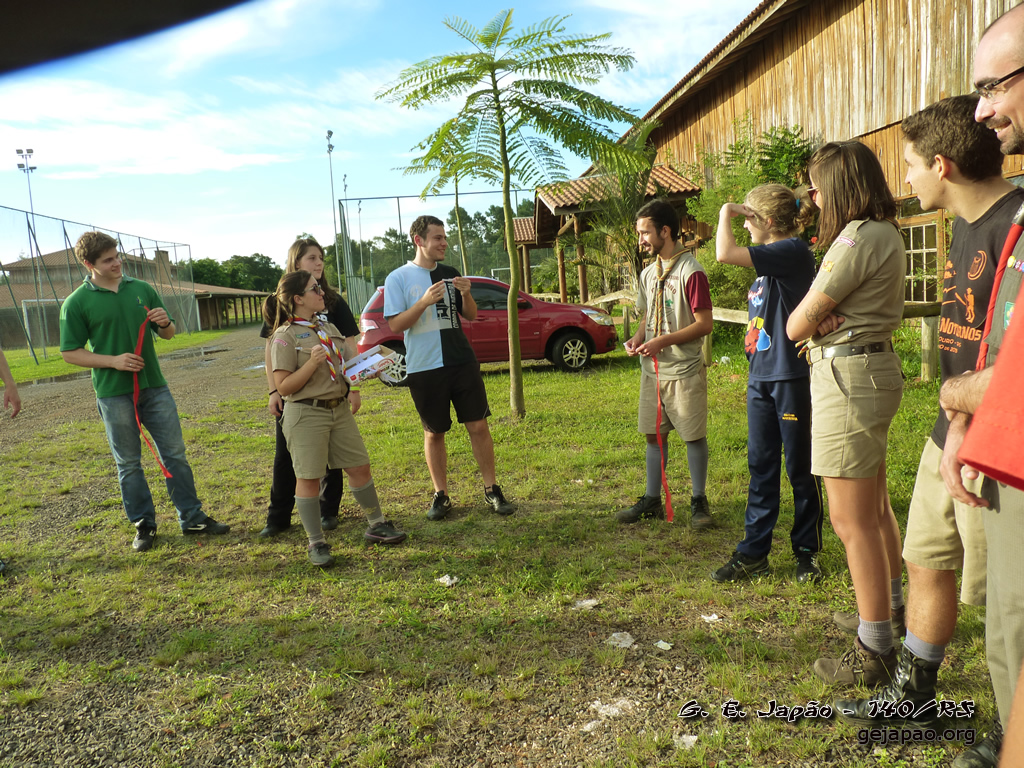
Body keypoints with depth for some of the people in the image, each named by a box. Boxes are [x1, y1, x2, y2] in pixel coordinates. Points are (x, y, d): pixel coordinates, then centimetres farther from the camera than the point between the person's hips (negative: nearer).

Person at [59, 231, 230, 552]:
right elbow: (70, 353, -3)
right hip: (114, 393, -3)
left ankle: (192, 518, 16)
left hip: (155, 387, 3)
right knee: (129, 464, 7)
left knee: (175, 454, 6)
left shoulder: (142, 289, 7)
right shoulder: (76, 303, -4)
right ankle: (143, 524, 20)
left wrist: (165, 323, -9)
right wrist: (114, 360, -16)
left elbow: (168, 334, 14)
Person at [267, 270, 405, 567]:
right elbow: (284, 387, -14)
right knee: (309, 478, 1)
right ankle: (316, 543, 13)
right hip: (306, 414, -7)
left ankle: (376, 525, 26)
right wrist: (312, 362, -24)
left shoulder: (328, 328, 13)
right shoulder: (285, 337, -9)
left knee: (360, 466, 10)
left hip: (339, 409, 7)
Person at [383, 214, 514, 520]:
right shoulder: (399, 278, -2)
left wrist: (466, 294, -8)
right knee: (433, 433, 7)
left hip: (462, 362, 3)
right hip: (424, 368, -3)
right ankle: (441, 495, 20)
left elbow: (470, 316, 13)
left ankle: (492, 490, 13)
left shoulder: (450, 274, 10)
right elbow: (395, 324, -8)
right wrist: (424, 302, -21)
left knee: (478, 426, 1)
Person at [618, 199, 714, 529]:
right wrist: (638, 338, 0)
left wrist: (663, 341, -20)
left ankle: (699, 501, 17)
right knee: (654, 434, 11)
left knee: (694, 436, 3)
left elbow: (705, 324, -15)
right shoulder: (648, 273, 12)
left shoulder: (690, 271, -13)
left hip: (685, 369, -7)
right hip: (652, 369, 7)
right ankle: (652, 500, 21)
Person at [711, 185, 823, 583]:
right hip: (760, 378, 9)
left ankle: (807, 552, 21)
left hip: (791, 377, -8)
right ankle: (753, 553, 20)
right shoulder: (769, 260, 14)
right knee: (761, 467, 11)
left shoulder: (793, 251, -13)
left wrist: (726, 212, -8)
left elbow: (725, 254, -22)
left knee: (800, 469, 5)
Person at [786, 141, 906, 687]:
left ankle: (875, 651, 9)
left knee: (852, 520, -3)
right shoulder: (886, 233, 15)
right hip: (876, 365, 11)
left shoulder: (858, 238, -19)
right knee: (873, 506, 23)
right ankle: (894, 603, 41)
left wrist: (815, 322, 2)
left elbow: (796, 325, -18)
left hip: (849, 376, -11)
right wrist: (830, 320, -9)